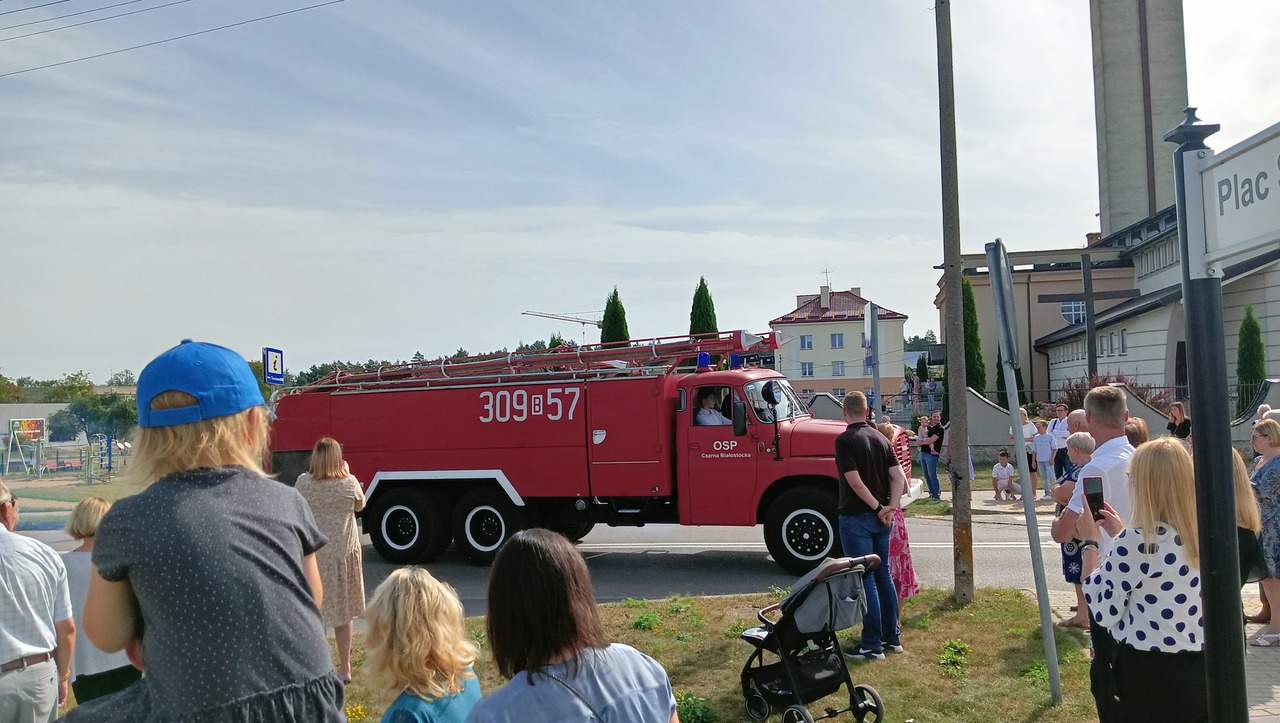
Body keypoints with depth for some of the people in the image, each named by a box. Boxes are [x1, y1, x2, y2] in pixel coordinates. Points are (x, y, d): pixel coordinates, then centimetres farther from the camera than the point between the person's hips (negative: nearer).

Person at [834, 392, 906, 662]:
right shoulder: (880, 438, 8)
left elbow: (855, 482, -20)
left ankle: (872, 645, 2)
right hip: (881, 519, 7)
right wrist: (891, 507, -6)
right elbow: (898, 477, 1)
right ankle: (892, 638, 23)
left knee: (865, 580, -2)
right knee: (883, 575, 16)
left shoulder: (845, 440, -13)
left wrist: (877, 508, -13)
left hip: (856, 517, -7)